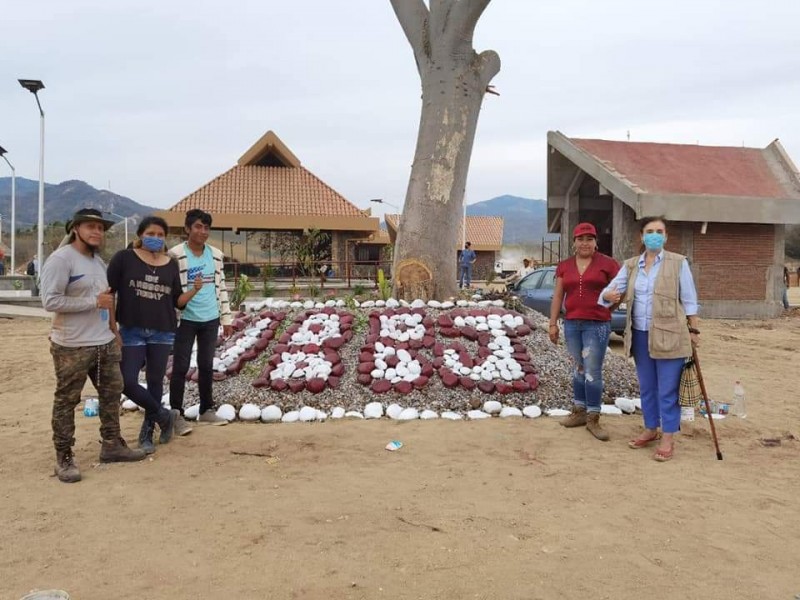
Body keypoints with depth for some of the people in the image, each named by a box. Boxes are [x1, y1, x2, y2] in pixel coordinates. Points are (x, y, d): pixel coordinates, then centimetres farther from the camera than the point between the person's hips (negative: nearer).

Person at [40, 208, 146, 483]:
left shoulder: (98, 261, 13)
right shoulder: (60, 259, -14)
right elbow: (50, 301, -23)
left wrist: (110, 322, 11)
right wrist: (95, 301, -21)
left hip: (105, 343, 8)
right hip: (72, 347, -8)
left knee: (111, 393, 15)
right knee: (66, 401, 4)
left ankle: (112, 445, 28)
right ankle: (64, 457, 14)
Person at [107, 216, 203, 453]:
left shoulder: (171, 265, 6)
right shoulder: (124, 258, -3)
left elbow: (177, 301, 8)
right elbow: (108, 291, -3)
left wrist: (194, 290, -10)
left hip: (163, 332, 2)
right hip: (132, 331, -2)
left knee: (155, 382, 8)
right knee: (127, 381, -8)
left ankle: (146, 434, 24)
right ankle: (164, 416, 14)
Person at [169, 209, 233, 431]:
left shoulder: (216, 255, 7)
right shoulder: (175, 255, -8)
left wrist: (226, 318, 11)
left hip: (210, 319, 5)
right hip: (185, 319, -4)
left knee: (206, 365, 13)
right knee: (181, 367, 2)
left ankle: (206, 410, 25)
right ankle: (177, 415, 12)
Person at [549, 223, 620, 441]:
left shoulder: (607, 263, -2)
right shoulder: (564, 266, 9)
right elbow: (558, 296, 10)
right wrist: (553, 323, 7)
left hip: (597, 325, -4)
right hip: (571, 324, 4)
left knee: (592, 372, -5)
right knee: (578, 370, 12)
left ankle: (593, 419, 5)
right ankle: (579, 411, 23)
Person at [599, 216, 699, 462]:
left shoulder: (678, 263, -2)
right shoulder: (630, 265, 8)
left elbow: (689, 300, 0)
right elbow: (612, 289, 3)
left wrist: (694, 329, -1)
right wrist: (608, 296, -21)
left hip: (669, 335, -4)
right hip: (640, 335, 5)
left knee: (668, 390, 0)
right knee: (646, 387, 15)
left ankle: (668, 439, 9)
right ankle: (650, 430, 30)